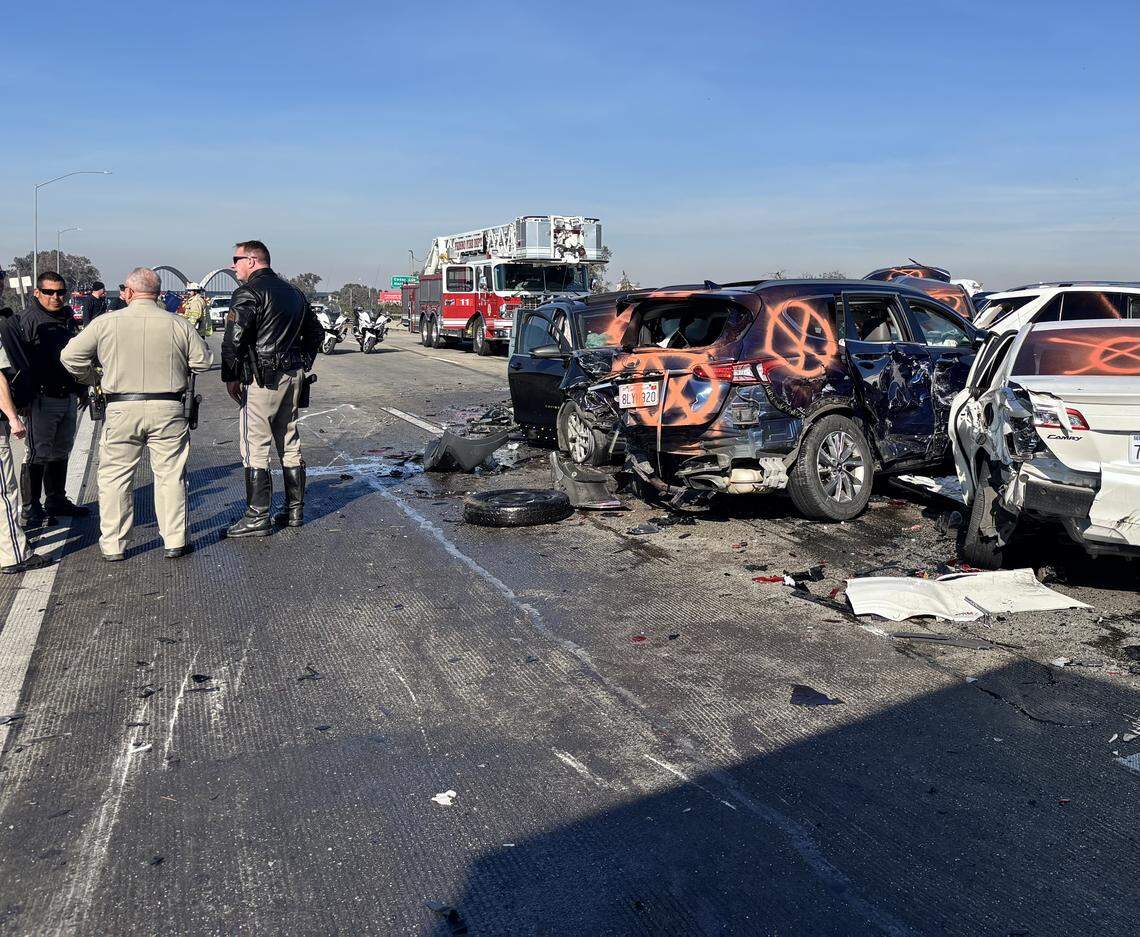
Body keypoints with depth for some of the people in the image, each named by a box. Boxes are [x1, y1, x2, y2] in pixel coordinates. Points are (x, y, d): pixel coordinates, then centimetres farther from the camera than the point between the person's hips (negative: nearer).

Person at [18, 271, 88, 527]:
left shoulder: (68, 319, 13)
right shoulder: (30, 319, -10)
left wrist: (82, 388, 23)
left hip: (68, 398, 8)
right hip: (43, 399, -8)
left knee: (61, 452, 16)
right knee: (38, 455, -3)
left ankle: (56, 500, 29)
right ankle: (30, 509, 6)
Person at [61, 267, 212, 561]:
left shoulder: (107, 322, -1)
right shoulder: (178, 324, -1)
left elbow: (70, 355, 1)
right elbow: (204, 361, 4)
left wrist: (94, 379, 17)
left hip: (121, 409, 0)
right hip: (168, 410, 0)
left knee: (114, 476, 10)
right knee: (170, 475, 8)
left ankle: (112, 545, 15)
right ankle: (174, 541, 11)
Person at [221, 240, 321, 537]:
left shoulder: (249, 293, -10)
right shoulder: (293, 292, 16)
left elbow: (234, 338, -19)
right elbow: (316, 331, 23)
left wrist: (230, 376, -12)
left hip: (262, 379, -8)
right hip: (293, 378, 8)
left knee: (255, 448, -4)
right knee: (289, 443, 14)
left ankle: (257, 517, -2)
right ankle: (295, 510, 20)